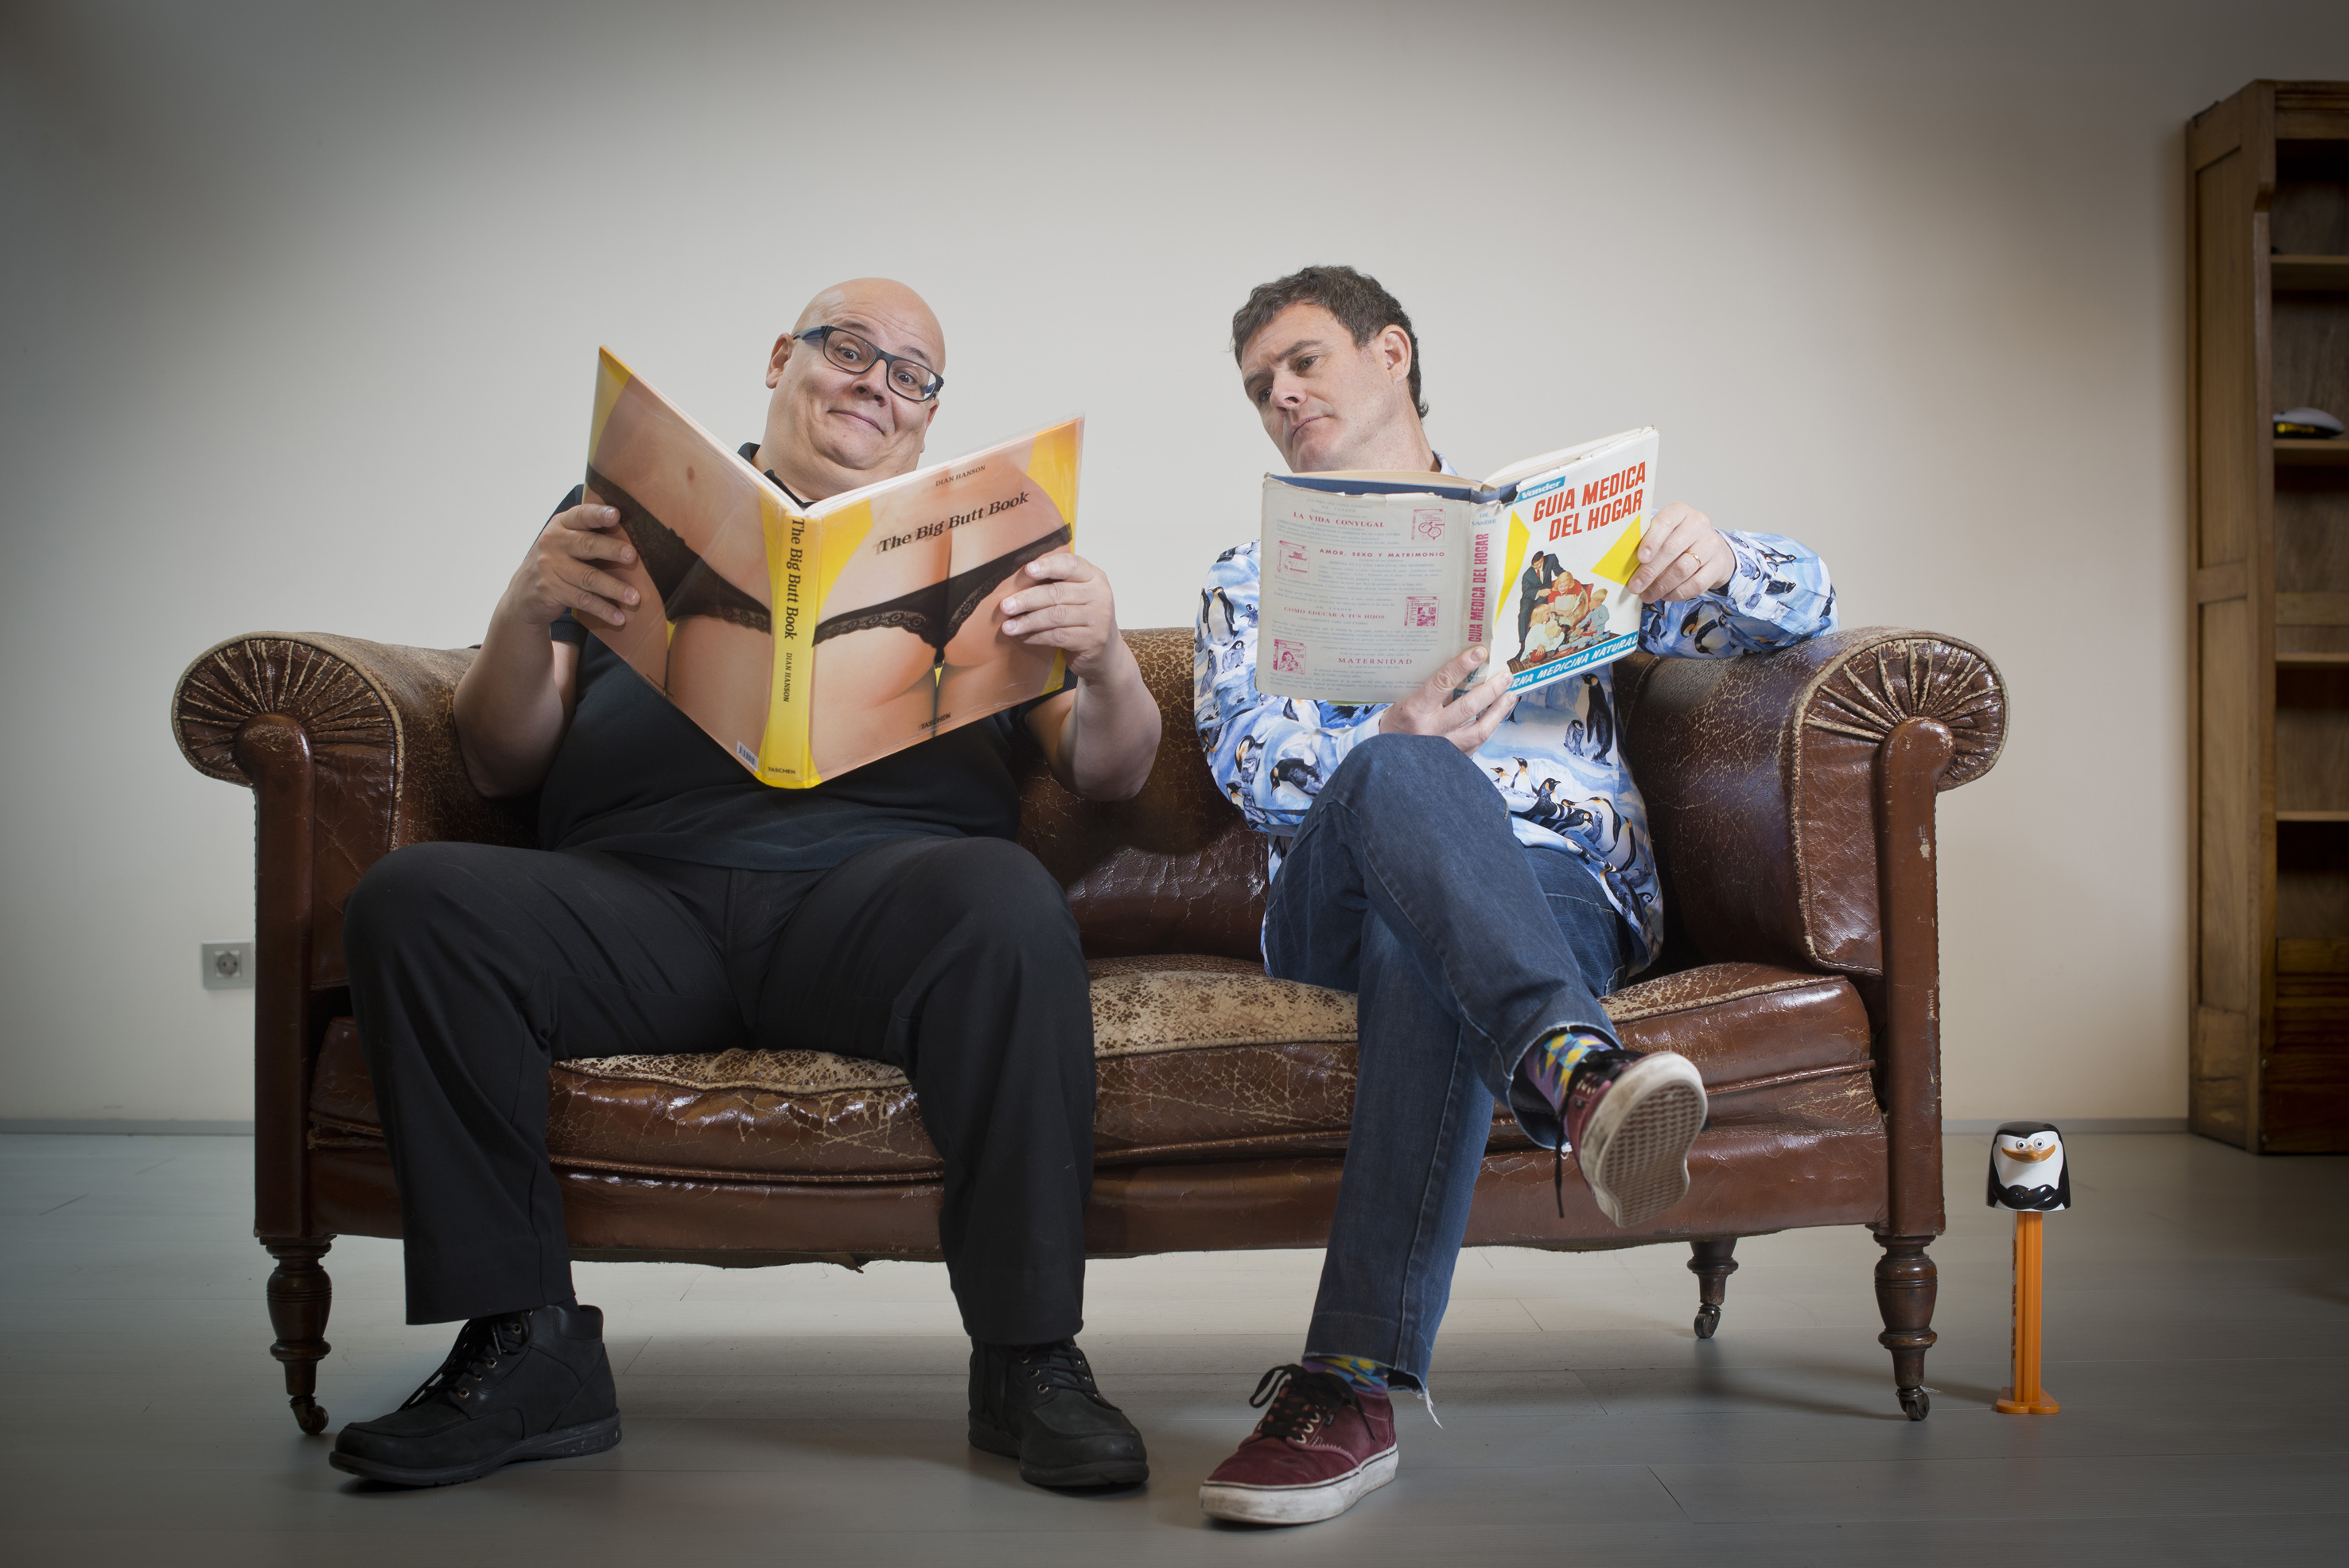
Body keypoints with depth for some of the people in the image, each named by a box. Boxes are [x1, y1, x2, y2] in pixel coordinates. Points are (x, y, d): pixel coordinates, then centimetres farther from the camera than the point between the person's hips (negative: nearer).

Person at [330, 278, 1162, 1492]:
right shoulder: (627, 504, 25)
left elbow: (1108, 775, 16)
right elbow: (503, 766, 16)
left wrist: (1102, 657, -7)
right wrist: (525, 611, -5)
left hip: (877, 879, -1)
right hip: (636, 893, 2)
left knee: (1006, 902, -34)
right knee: (409, 901, -25)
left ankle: (1027, 1358, -23)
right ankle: (524, 1350, -14)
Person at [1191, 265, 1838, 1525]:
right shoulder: (1253, 576, 27)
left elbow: (1801, 601, 20)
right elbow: (1246, 756, 4)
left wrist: (1714, 561, -7)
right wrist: (1391, 745, -20)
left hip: (1562, 886, 0)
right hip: (1335, 888, 0)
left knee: (1423, 944, -38)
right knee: (1398, 777, -36)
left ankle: (1351, 1384, -43)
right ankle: (1577, 1068, -59)